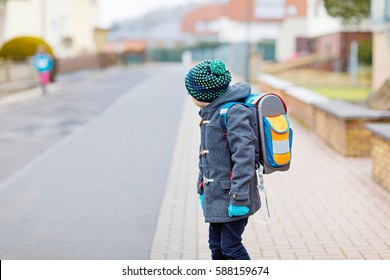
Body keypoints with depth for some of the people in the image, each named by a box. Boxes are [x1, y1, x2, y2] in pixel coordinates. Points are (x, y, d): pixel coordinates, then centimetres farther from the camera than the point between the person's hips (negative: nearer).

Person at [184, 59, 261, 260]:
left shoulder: (234, 112, -17)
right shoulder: (210, 112, 12)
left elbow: (244, 156, -22)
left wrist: (239, 197, -23)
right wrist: (202, 189, 21)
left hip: (231, 196, -9)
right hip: (216, 195, 9)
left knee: (231, 246, -4)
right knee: (216, 246, 15)